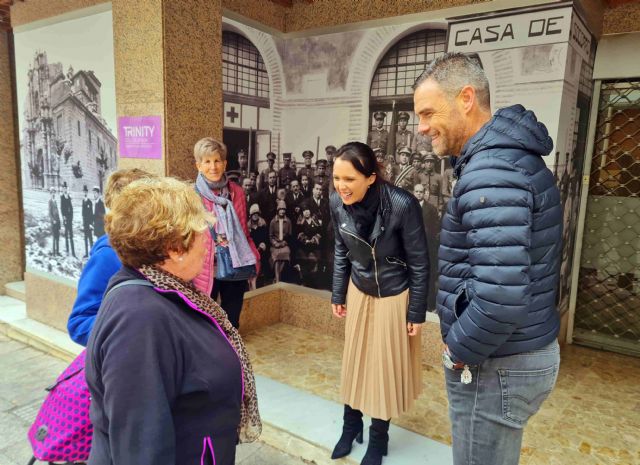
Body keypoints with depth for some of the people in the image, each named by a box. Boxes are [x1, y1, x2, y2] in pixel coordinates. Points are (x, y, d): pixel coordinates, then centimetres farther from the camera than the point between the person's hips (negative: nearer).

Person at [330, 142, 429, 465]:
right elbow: (341, 252, 1)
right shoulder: (337, 202, -16)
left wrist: (417, 312, -12)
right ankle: (351, 425, 39)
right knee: (355, 359, 17)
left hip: (394, 296, -4)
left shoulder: (402, 205, -30)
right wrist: (338, 295, 7)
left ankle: (378, 438, 32)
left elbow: (419, 262, -18)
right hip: (359, 291, 4)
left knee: (385, 365, 10)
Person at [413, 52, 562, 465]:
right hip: (524, 352, 10)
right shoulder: (513, 155, 8)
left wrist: (461, 349, -15)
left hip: (497, 365, -10)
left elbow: (500, 297, -34)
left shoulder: (490, 172, -25)